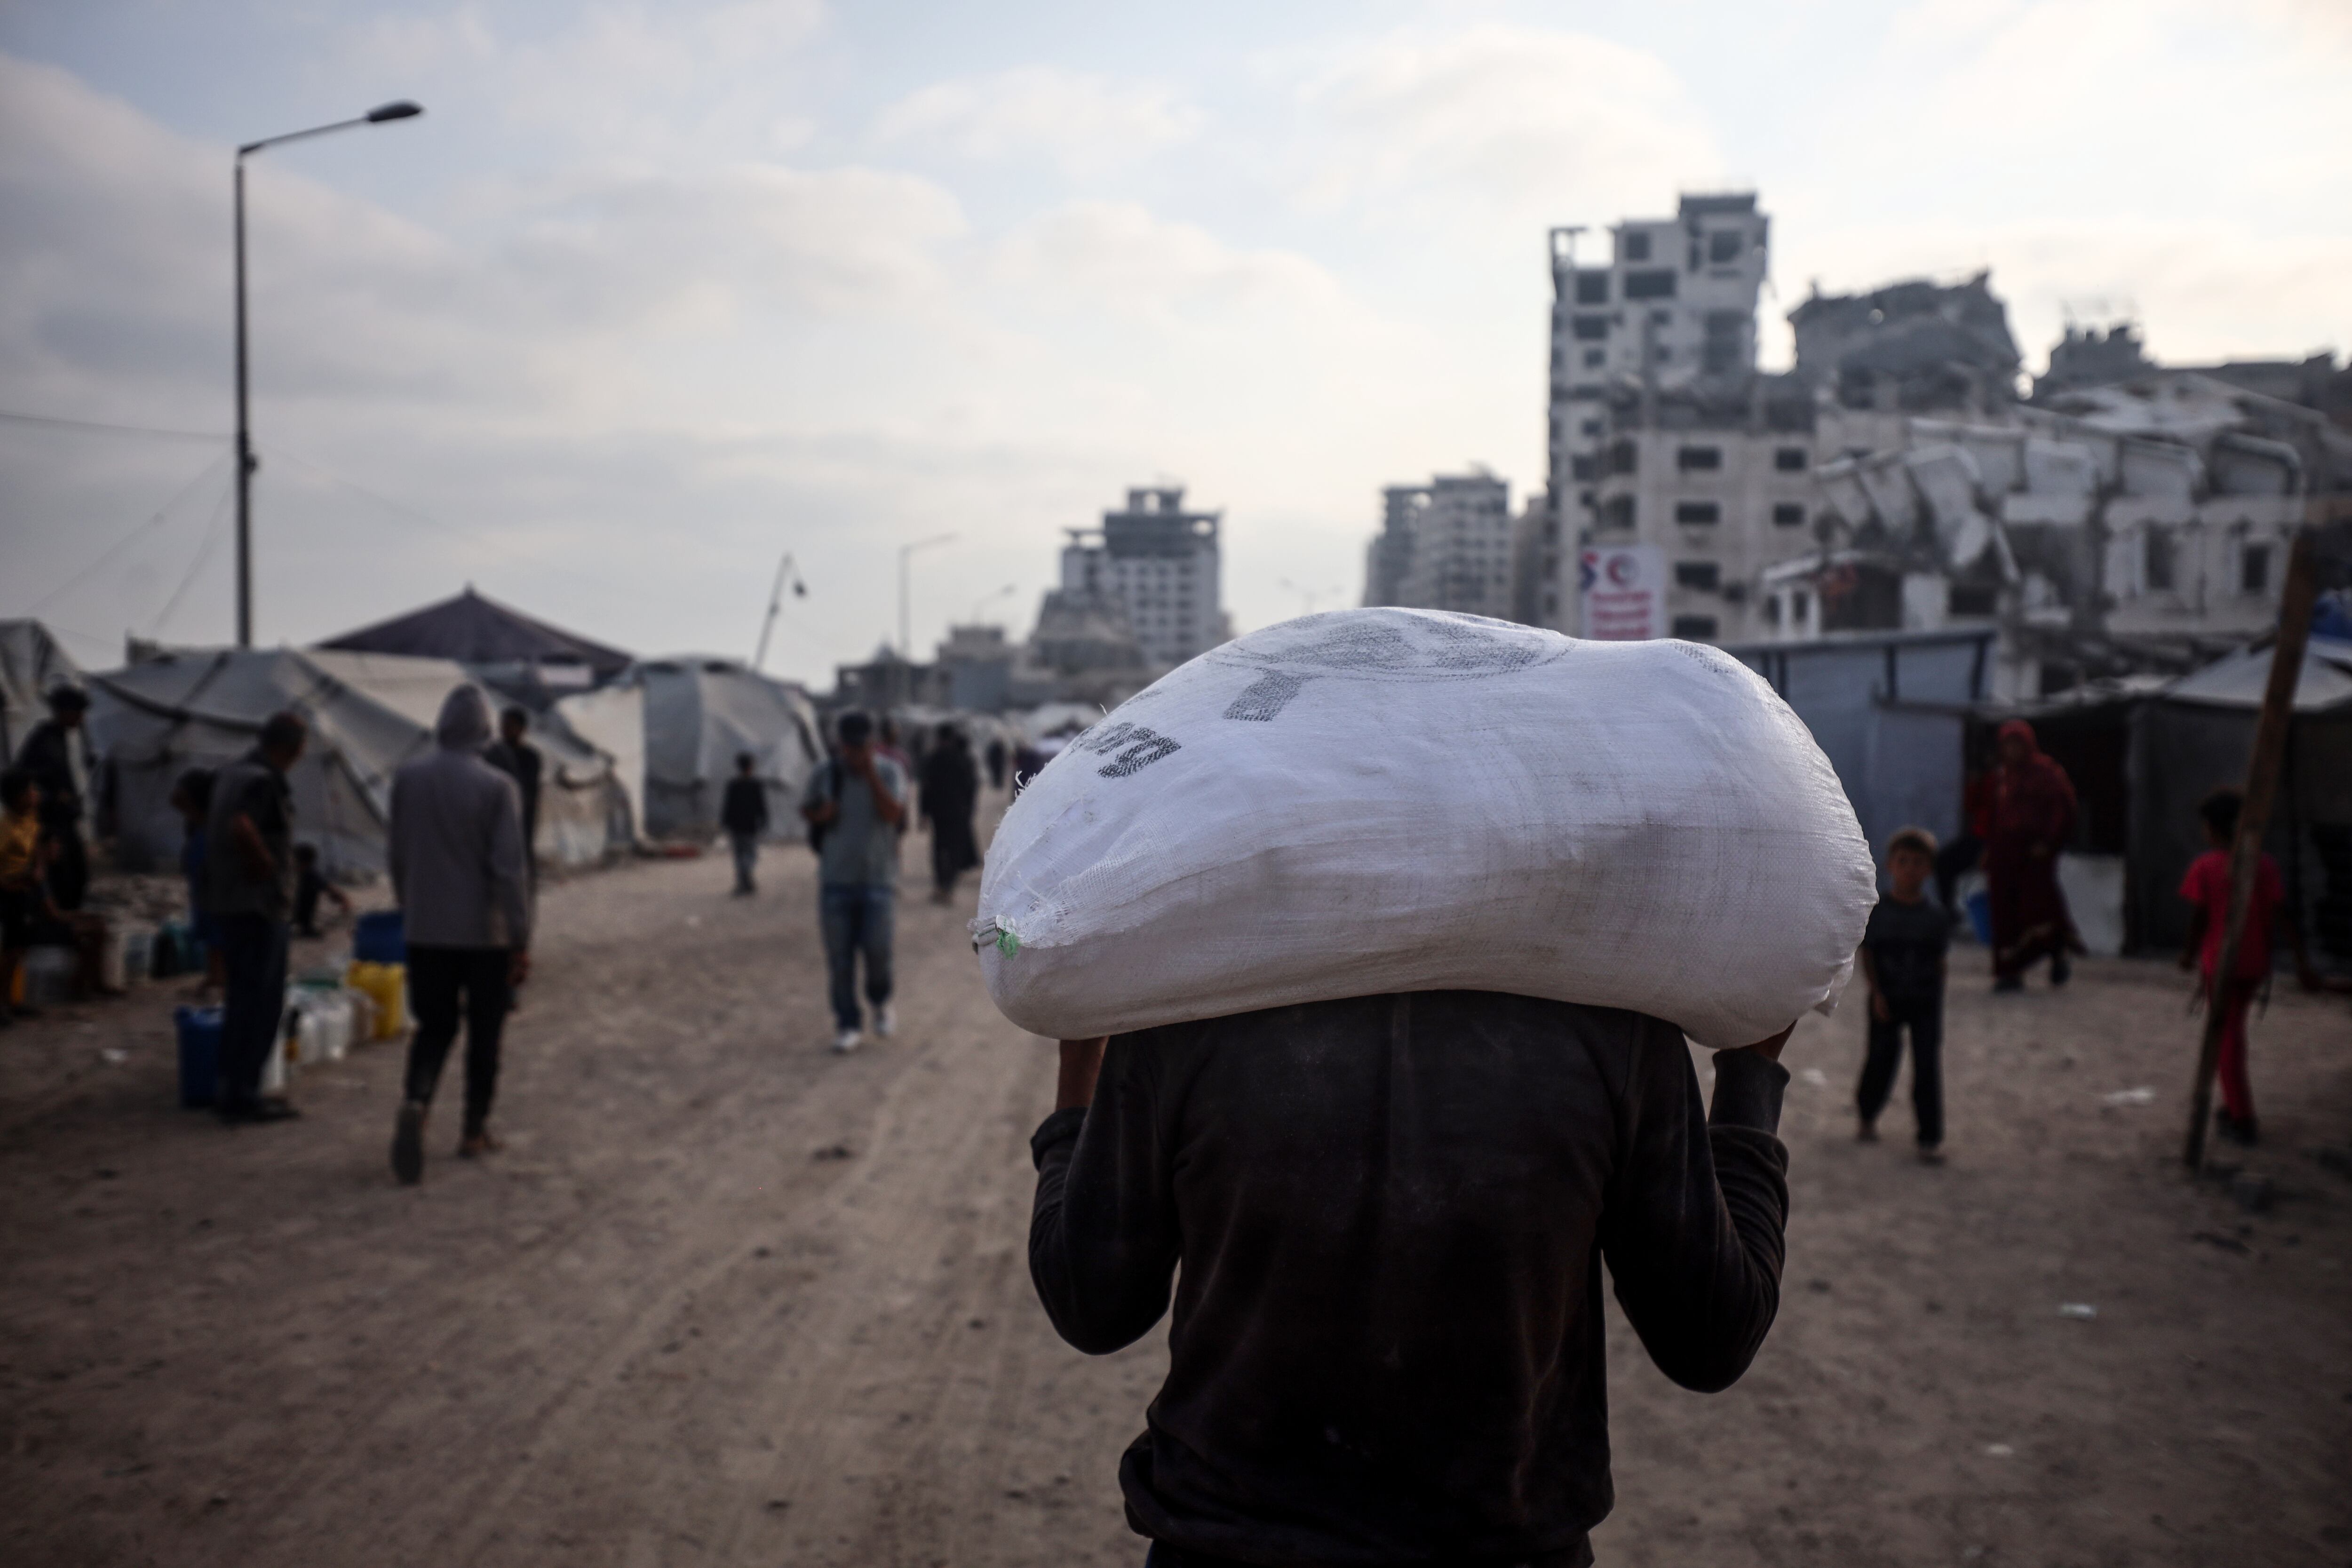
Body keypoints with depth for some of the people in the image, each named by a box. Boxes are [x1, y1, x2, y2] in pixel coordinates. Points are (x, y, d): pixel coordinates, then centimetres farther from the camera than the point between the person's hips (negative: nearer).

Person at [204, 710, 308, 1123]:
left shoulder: (230, 774, 12)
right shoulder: (266, 782, -18)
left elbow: (210, 824, 24)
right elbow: (240, 826, -33)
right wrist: (267, 863, -20)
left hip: (228, 903, 10)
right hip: (260, 906, -10)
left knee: (240, 1000, 15)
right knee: (262, 1004, -4)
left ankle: (233, 1089, 21)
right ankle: (242, 1095, -2)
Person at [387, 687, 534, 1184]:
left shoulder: (407, 779, 0)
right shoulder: (497, 787, -13)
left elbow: (396, 856, 8)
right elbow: (509, 868, -14)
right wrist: (521, 941, -9)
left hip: (425, 931, 3)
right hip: (485, 932, -3)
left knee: (434, 1026, 13)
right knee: (484, 1033, 11)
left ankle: (416, 1102, -13)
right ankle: (475, 1130, 18)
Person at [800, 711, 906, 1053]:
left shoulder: (889, 772, -4)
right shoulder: (823, 776, 2)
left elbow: (893, 815, -17)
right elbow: (806, 808, 16)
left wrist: (870, 774, -22)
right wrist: (819, 815, -7)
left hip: (878, 878, -2)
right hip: (836, 879, 2)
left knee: (877, 949, -7)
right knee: (840, 957, 2)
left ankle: (881, 1002, 23)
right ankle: (848, 1024, 13)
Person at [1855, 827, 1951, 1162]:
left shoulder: (1937, 915, -2)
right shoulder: (1877, 911, -6)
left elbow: (1940, 959, 5)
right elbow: (1866, 954, -4)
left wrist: (1938, 997, 4)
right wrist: (1876, 994, -11)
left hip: (1926, 999, 1)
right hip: (1887, 998, -1)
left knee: (1928, 1065, -1)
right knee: (1882, 1058, 9)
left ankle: (1930, 1137, 5)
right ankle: (1868, 1114, 35)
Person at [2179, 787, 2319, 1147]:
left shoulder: (2204, 868, -11)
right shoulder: (2265, 866, -1)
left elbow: (2198, 919, -9)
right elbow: (2283, 915, -6)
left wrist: (2189, 953, 8)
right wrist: (2303, 962, -7)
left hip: (2218, 964, -4)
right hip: (2255, 965, 4)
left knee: (2227, 1039, 3)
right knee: (2233, 1032, 22)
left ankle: (2242, 1120, 2)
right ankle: (2233, 1106, 27)